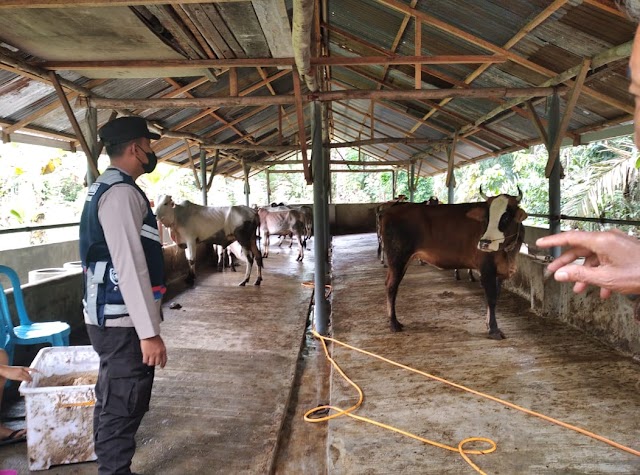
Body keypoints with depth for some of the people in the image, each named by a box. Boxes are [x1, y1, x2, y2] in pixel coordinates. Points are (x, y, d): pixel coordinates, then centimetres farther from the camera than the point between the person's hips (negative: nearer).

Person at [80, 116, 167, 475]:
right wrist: (150, 331, -24)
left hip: (112, 318, 11)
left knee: (113, 403, 21)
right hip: (124, 322, -11)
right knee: (122, 409, 0)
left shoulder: (108, 188, 16)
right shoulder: (122, 192, -18)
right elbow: (130, 267, -25)